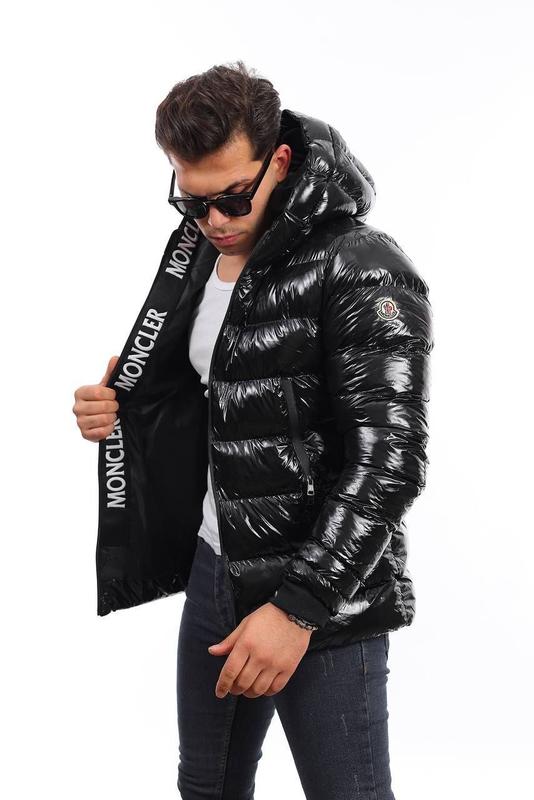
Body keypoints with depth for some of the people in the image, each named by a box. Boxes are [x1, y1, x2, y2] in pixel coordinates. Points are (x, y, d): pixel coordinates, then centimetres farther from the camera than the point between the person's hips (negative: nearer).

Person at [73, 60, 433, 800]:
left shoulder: (362, 272, -17)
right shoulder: (198, 254, 6)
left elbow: (387, 462, -21)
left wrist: (298, 607, -24)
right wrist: (116, 408, -3)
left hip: (327, 599, -7)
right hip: (215, 570, 7)